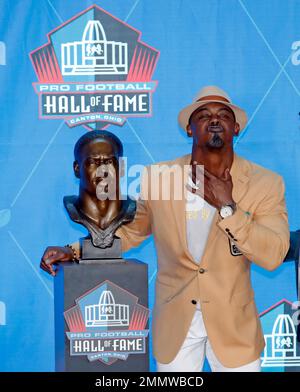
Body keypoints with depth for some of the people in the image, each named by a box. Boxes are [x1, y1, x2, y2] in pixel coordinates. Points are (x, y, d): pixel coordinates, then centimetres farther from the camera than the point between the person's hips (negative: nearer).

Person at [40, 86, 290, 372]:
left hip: (234, 324, -1)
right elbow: (130, 230, 7)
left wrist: (227, 207, -24)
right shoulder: (158, 177, -6)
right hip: (174, 321, 1)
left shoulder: (266, 183, -9)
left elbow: (273, 256, -17)